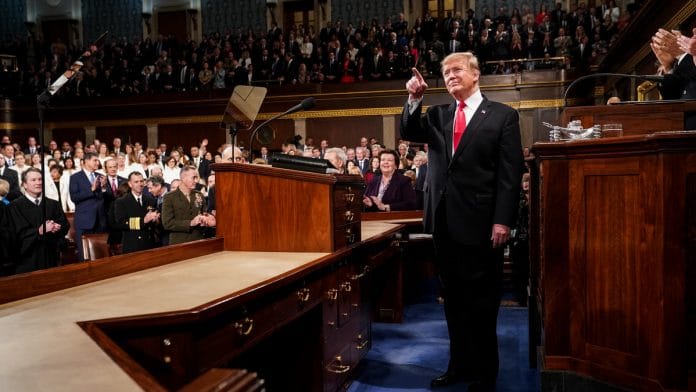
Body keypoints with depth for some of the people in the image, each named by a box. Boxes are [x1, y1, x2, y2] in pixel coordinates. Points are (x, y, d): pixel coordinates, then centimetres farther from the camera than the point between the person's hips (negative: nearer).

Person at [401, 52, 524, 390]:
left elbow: (510, 172, -6)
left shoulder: (503, 115, -1)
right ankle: (459, 365, 28)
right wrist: (414, 99, -12)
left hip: (480, 222, -5)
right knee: (453, 300, 14)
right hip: (444, 221, 5)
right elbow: (409, 133, 3)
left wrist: (503, 220, -14)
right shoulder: (438, 115, 15)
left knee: (481, 302, 5)